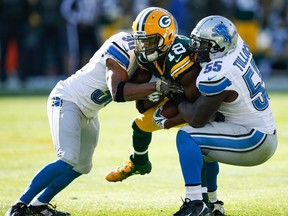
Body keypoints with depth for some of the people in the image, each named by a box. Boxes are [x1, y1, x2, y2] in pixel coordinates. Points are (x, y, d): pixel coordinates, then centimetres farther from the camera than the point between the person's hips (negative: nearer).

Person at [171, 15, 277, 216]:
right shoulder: (237, 44, -1)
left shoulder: (216, 76, -23)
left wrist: (178, 99, 4)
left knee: (186, 137, -14)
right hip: (266, 136, 10)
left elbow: (196, 119, -14)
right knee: (203, 146, 26)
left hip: (253, 141, -10)